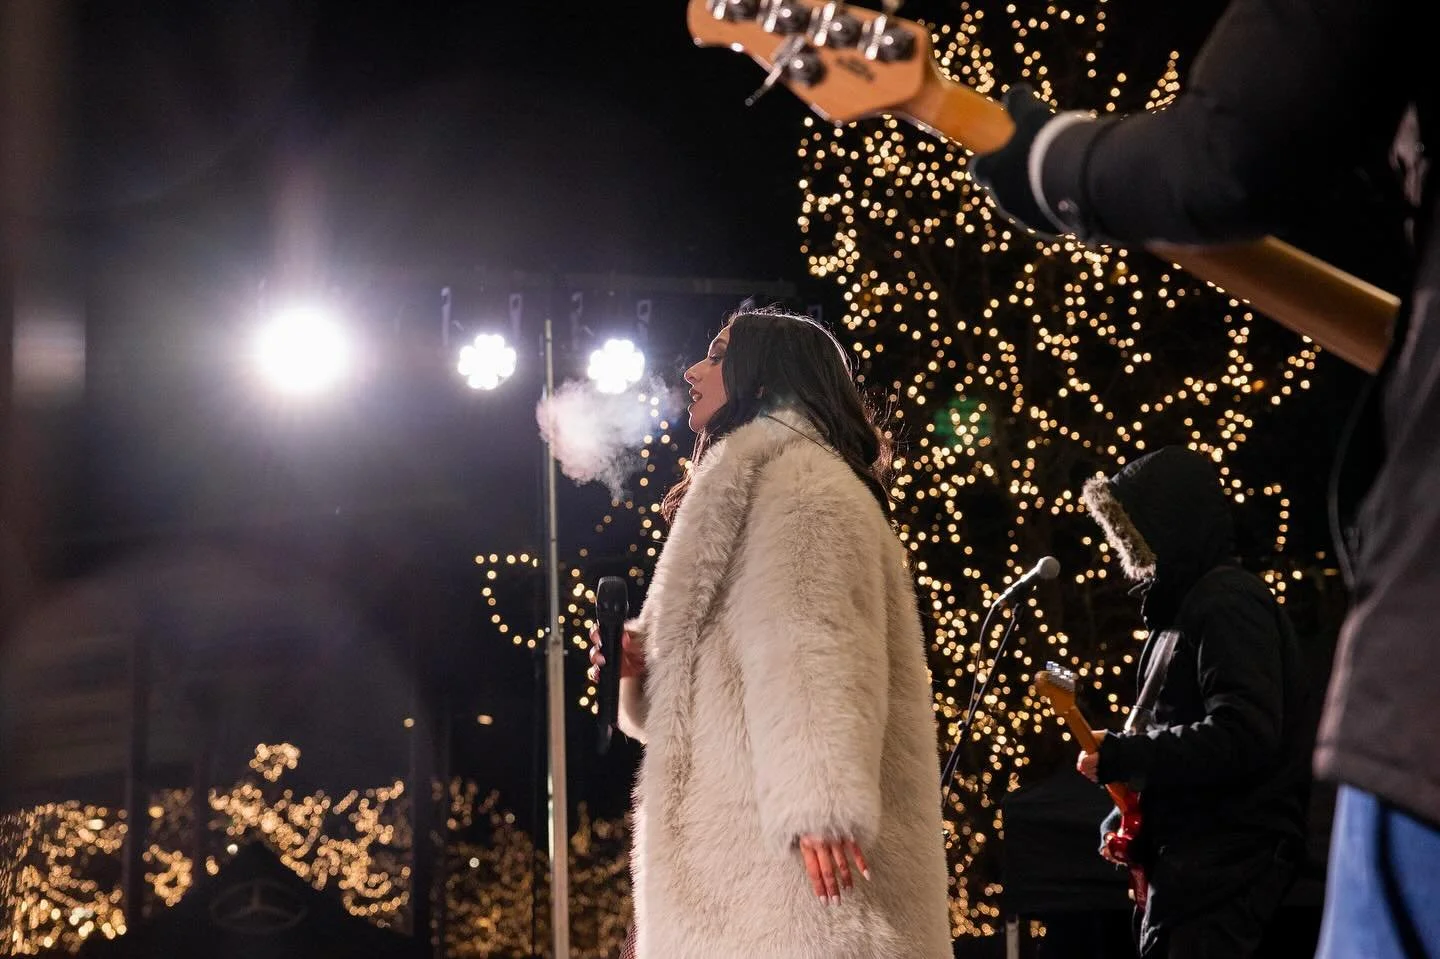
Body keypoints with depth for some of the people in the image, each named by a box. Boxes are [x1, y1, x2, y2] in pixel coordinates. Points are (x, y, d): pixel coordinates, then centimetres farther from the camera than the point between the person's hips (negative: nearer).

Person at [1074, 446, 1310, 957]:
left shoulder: (1229, 603, -11)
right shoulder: (1185, 606, 20)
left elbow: (1242, 736, -23)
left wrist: (1121, 756, -16)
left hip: (1228, 862, -10)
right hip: (1194, 858, 10)